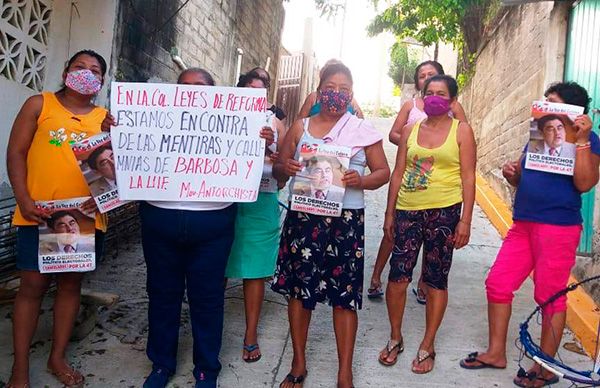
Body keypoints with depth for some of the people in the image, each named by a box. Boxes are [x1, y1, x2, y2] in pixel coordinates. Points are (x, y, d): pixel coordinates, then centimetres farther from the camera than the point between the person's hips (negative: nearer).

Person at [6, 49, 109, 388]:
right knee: (33, 285, 2)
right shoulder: (39, 104, 5)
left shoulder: (106, 118, 10)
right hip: (39, 214, -2)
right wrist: (23, 200, -11)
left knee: (71, 284, 10)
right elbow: (16, 153, 0)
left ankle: (58, 357, 25)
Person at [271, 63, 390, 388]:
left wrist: (362, 181, -17)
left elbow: (383, 172, 5)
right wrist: (284, 169, -13)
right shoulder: (300, 127, 9)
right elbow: (278, 168, 12)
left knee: (344, 295, 1)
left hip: (345, 221, -2)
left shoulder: (362, 130, 3)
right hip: (302, 217, 2)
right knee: (297, 288, 9)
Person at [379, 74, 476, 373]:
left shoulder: (461, 131, 3)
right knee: (397, 276, 0)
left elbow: (468, 177, -1)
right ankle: (395, 338, 22)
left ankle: (427, 346, 21)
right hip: (408, 210, 3)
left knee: (436, 280, 6)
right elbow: (398, 173, 11)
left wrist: (465, 220, -8)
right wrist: (390, 214, 9)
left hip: (444, 212, -2)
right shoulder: (410, 130, 11)